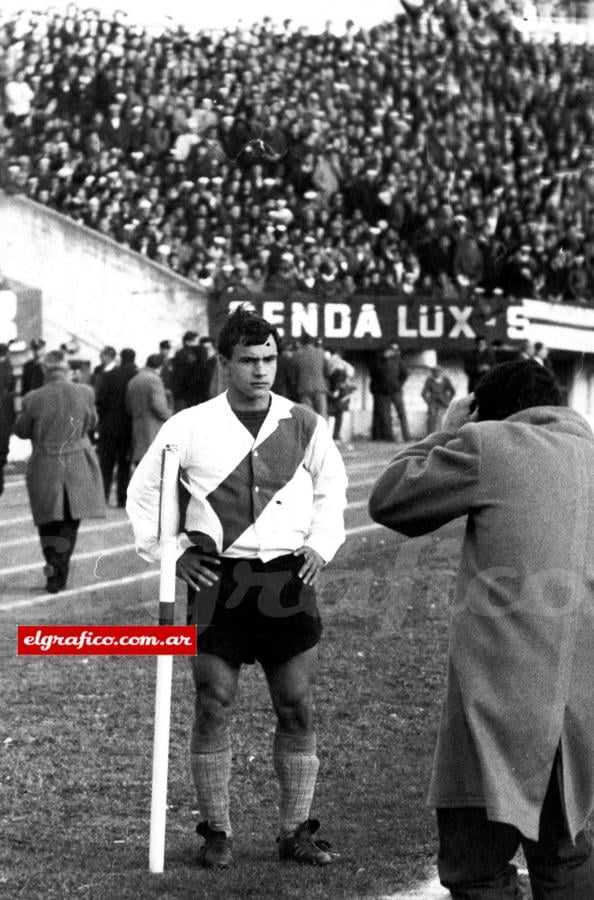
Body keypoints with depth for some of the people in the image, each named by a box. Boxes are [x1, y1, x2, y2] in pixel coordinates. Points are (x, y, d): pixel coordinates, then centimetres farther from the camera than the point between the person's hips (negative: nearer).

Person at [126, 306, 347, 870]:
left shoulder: (304, 426, 5)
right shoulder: (191, 427, -1)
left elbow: (332, 489, 20)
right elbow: (143, 491, 10)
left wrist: (320, 545, 7)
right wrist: (170, 553, 1)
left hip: (287, 576, 1)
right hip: (217, 577, -1)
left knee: (297, 707, 1)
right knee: (213, 704, -1)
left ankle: (296, 832, 10)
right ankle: (215, 833, 8)